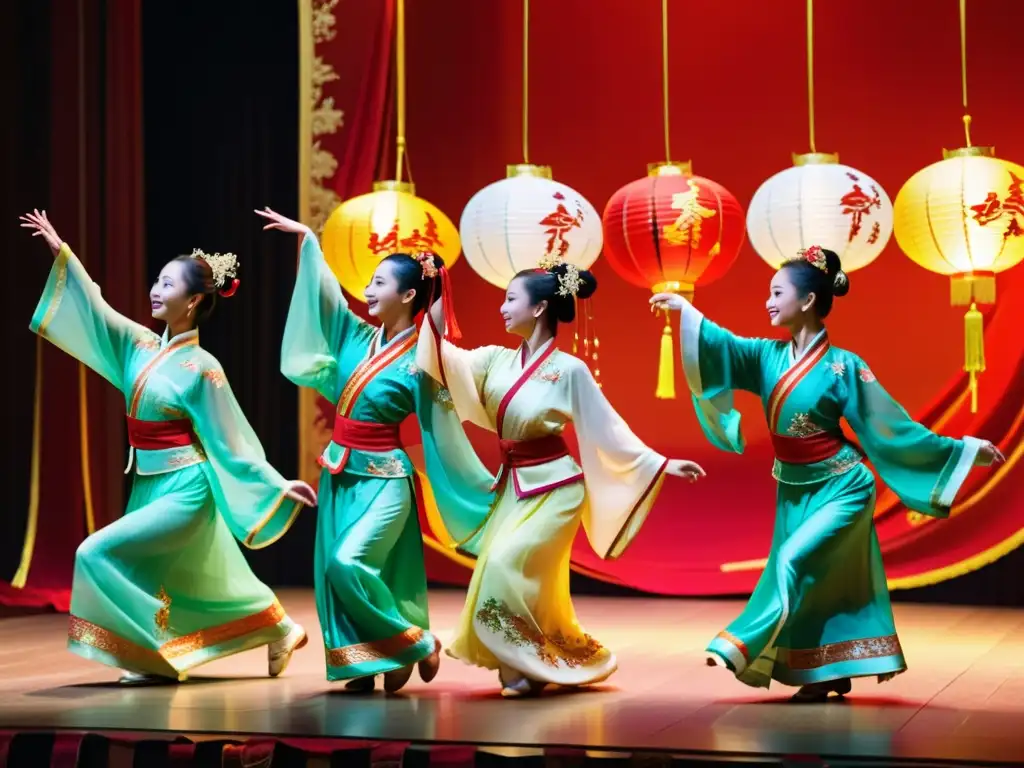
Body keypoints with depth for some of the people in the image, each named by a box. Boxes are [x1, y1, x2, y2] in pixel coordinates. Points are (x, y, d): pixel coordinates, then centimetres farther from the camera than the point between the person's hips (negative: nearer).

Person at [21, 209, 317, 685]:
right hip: (148, 485, 7)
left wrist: (279, 485, -12)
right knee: (208, 577, 17)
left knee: (99, 554, -16)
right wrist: (61, 252, -1)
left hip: (184, 489, -7)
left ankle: (154, 652, -6)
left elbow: (231, 441, -10)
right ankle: (282, 632, 35)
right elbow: (95, 308, 4)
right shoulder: (141, 345, 3)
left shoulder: (201, 369, -14)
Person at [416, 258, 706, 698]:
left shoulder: (569, 370, -10)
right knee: (520, 578, 4)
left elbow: (607, 430, -6)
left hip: (552, 485, -6)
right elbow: (443, 360, -6)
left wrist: (661, 464, -9)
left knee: (508, 567, -16)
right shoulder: (497, 359, 4)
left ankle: (531, 666, -3)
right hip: (514, 484, 6)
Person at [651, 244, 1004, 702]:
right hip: (794, 489, 6)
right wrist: (686, 311, -32)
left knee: (793, 562, -17)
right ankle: (829, 675, 16)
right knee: (820, 579, 8)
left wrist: (963, 450, -11)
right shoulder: (768, 356, -1)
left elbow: (893, 426, -10)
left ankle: (745, 648, -13)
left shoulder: (843, 367, -15)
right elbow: (723, 345, -17)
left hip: (840, 488, -6)